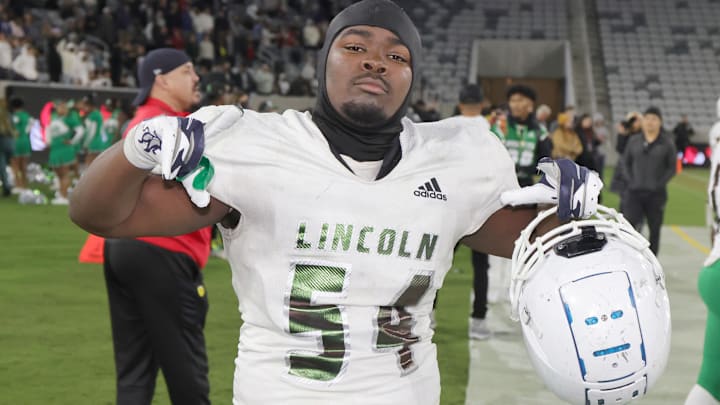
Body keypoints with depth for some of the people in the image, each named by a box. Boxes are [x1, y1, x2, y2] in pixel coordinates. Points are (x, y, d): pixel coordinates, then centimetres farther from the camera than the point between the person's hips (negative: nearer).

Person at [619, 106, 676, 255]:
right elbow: (625, 162, 15)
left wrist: (660, 184, -8)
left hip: (656, 193, -1)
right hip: (634, 192, 1)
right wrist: (629, 180, 1)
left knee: (655, 229, 6)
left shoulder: (667, 143, 3)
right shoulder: (633, 141, 10)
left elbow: (672, 168, 3)